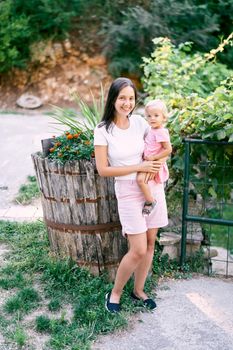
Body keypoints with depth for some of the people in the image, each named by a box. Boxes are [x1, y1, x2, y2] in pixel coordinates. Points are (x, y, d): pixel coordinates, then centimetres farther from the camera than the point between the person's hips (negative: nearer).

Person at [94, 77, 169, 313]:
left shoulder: (140, 122, 1)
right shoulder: (103, 131, -11)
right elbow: (102, 170, -13)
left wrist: (157, 164, -6)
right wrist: (139, 167, -15)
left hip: (152, 186, 5)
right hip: (128, 191, -5)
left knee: (150, 243, 10)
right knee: (138, 250, -6)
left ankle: (138, 290, 30)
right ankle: (115, 293, 18)